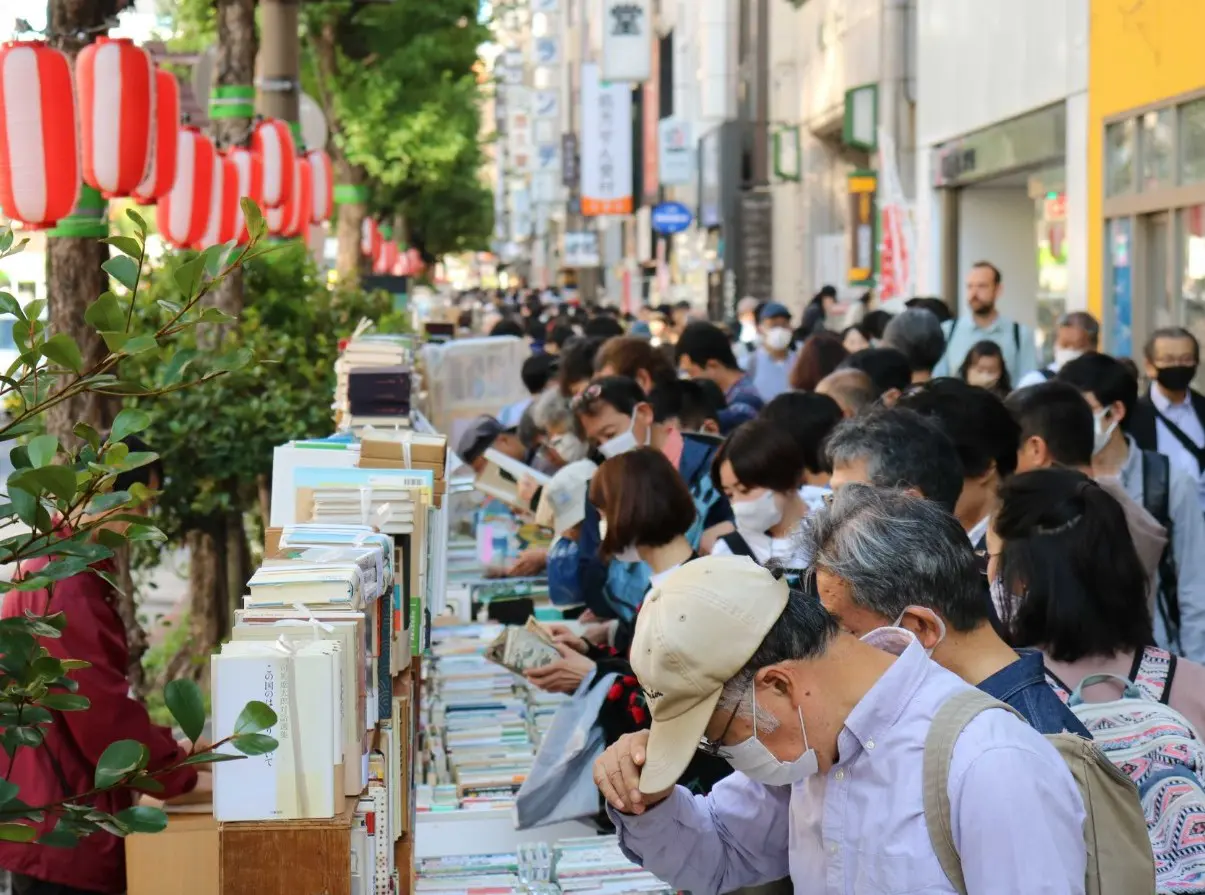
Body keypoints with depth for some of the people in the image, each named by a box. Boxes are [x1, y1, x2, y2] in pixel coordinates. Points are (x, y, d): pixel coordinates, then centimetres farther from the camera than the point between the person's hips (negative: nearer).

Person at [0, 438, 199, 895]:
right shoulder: (67, 583, -20)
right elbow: (101, 709, -21)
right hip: (59, 823, -11)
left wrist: (162, 746, 14)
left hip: (48, 811, 11)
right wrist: (180, 771, -10)